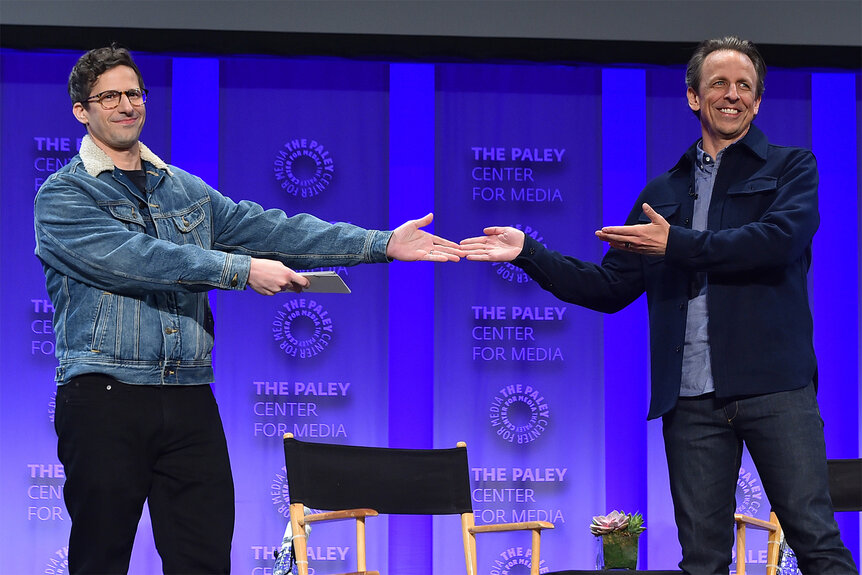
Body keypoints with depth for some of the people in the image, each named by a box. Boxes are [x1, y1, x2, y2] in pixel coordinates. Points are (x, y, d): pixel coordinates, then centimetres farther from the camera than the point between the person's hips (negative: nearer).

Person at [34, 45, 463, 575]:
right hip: (105, 396, -5)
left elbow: (264, 229, 10)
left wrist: (381, 243, 2)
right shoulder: (63, 195, -1)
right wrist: (241, 270, -20)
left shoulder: (186, 190, 18)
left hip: (190, 400, 5)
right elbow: (130, 257, -16)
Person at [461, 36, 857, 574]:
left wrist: (677, 244, -6)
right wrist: (528, 252, 11)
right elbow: (610, 288, 20)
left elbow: (778, 240, -11)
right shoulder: (664, 192, 20)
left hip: (775, 387, -3)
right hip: (691, 397, 4)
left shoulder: (791, 167, 9)